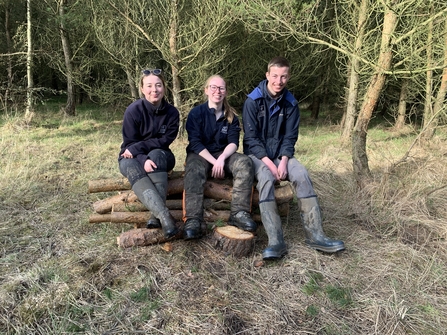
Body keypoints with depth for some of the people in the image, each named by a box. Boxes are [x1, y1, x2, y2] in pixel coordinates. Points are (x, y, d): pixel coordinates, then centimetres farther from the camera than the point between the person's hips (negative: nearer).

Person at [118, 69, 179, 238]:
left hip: (160, 157, 1)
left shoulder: (172, 112, -10)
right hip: (133, 158, -1)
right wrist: (143, 160, -34)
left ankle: (156, 215, -41)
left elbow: (165, 140, -13)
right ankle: (164, 216, -51)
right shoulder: (133, 110, -15)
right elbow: (129, 143, -14)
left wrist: (138, 147, -23)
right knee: (132, 168, -36)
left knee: (156, 154, -35)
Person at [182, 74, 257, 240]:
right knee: (194, 171, -36)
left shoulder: (231, 116, 5)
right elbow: (195, 143, -11)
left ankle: (239, 213, -32)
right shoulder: (196, 113, -4)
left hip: (223, 154, 3)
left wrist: (222, 159, -25)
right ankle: (193, 220, -45)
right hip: (200, 154, -2)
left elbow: (233, 142, -4)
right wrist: (214, 162, -22)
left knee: (245, 162, -27)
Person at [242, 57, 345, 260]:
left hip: (280, 154, 4)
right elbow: (251, 138, -11)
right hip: (257, 154, -3)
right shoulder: (253, 101, -8)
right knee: (266, 179, -34)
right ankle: (276, 241, -35)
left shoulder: (290, 103, 3)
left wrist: (283, 161, -18)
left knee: (302, 175, -24)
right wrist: (269, 163, -22)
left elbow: (290, 137, 0)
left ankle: (315, 235, -20)